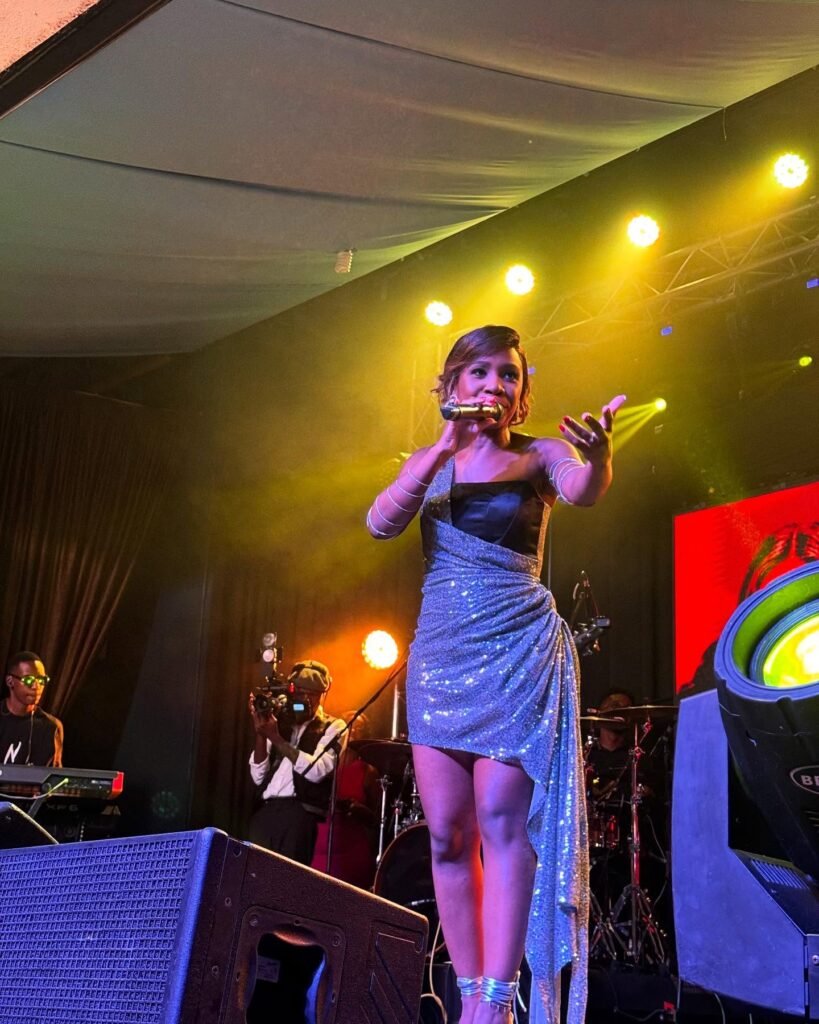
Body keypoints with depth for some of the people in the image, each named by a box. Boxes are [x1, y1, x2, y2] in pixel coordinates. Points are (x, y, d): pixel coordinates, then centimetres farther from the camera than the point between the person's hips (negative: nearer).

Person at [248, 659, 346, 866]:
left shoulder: (333, 728, 7)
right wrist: (261, 733, 0)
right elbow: (259, 777, 12)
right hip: (266, 811, 4)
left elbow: (317, 771, -11)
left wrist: (276, 739, -11)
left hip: (300, 814, -4)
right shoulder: (280, 723, 19)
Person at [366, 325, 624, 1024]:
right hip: (439, 652, 4)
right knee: (447, 833, 1)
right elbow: (381, 523, -4)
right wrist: (443, 449, -15)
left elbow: (582, 491, -19)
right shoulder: (429, 462, 13)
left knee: (503, 819, -13)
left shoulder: (537, 455, 2)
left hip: (519, 646, -4)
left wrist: (599, 456, -43)